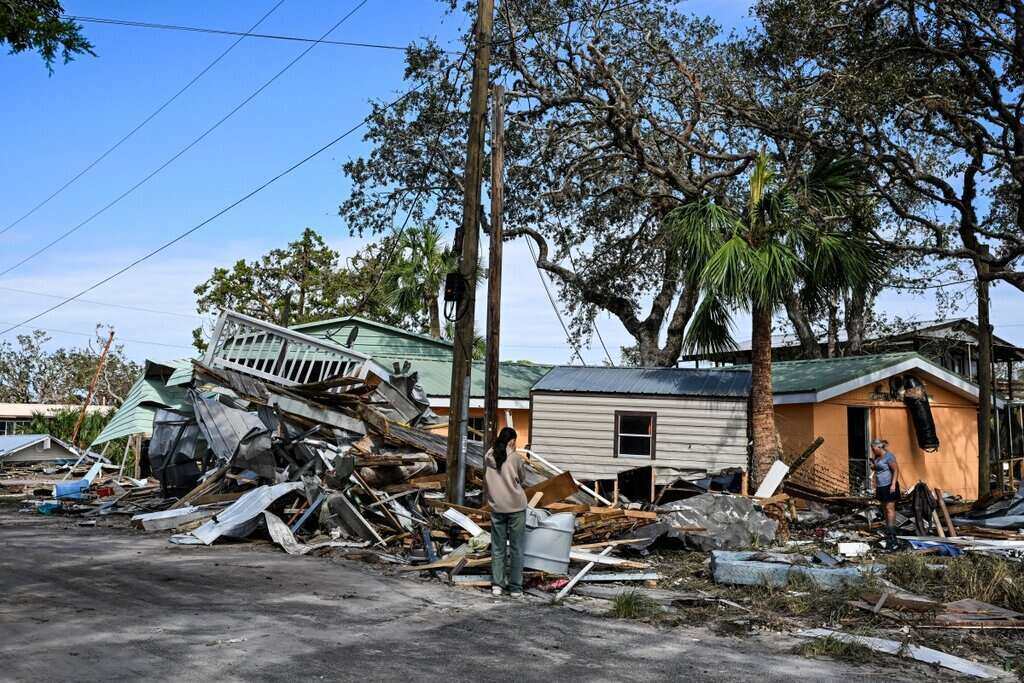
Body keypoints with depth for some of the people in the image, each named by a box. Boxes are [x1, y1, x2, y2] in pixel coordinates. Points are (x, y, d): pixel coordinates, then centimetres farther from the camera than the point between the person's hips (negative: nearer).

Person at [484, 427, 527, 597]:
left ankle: (497, 585, 15)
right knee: (516, 548, 6)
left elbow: (486, 480, 4)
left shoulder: (488, 457, -3)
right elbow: (522, 478, 1)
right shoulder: (515, 458, -12)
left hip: (496, 508, 3)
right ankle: (515, 588, 9)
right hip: (516, 507, -3)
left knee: (497, 548, 14)